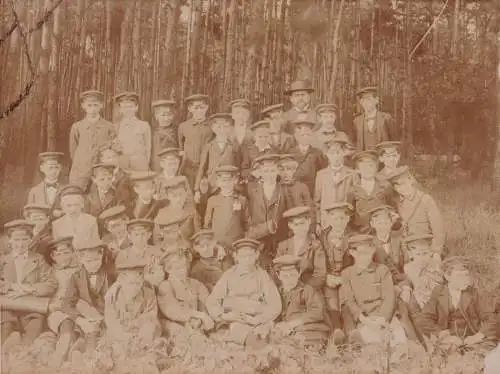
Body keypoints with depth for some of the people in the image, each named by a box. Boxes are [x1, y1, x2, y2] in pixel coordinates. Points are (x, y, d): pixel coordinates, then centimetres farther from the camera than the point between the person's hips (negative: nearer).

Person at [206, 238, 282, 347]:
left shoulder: (263, 276, 9)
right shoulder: (228, 276, 10)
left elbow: (275, 305, 2)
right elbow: (211, 302, 8)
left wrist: (255, 320, -12)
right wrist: (223, 316, -11)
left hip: (258, 323, 1)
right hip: (232, 322, -1)